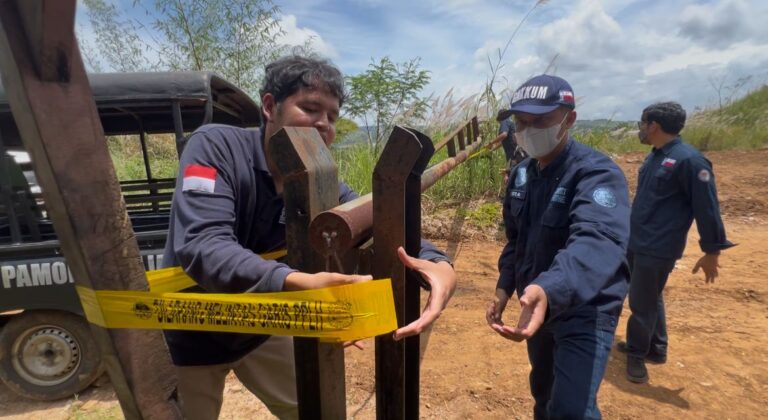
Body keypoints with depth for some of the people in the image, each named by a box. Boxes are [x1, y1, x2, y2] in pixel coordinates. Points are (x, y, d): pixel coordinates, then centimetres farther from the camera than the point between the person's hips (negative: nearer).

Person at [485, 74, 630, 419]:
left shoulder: (597, 173, -23)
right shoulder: (521, 173, 0)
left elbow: (598, 242, -43)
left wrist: (547, 290, -60)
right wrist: (505, 287, -2)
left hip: (585, 312, -6)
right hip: (536, 304, 7)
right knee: (543, 392, 24)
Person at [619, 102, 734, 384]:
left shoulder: (688, 160, -19)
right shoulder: (655, 157, 7)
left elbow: (707, 207, -16)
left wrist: (712, 252, -12)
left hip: (658, 248, -9)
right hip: (637, 242, 9)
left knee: (643, 303, 4)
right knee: (650, 298, 20)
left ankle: (637, 353, 23)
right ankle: (655, 349, 36)